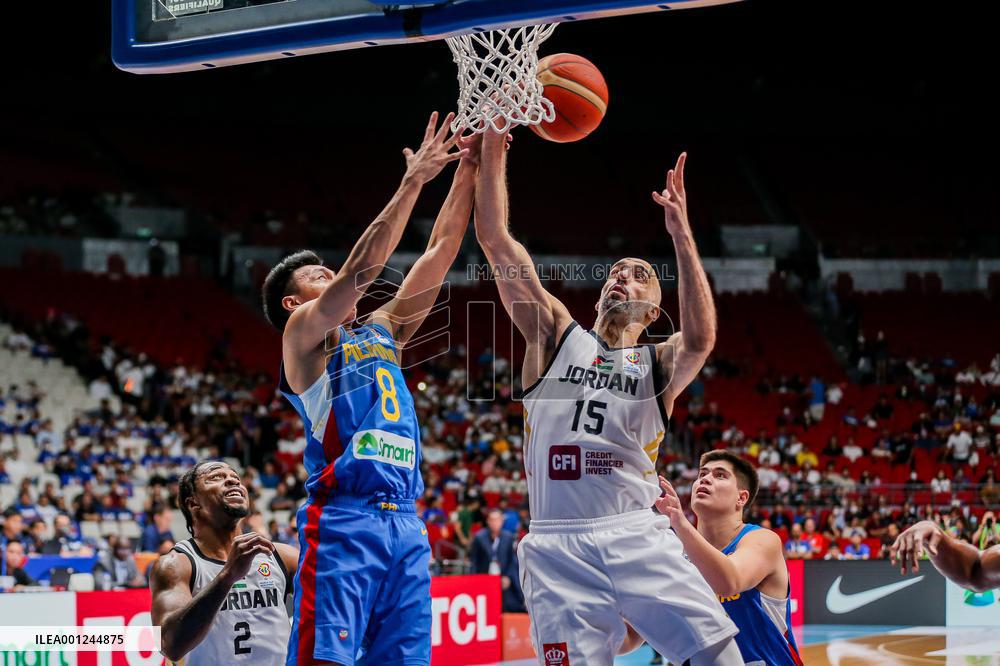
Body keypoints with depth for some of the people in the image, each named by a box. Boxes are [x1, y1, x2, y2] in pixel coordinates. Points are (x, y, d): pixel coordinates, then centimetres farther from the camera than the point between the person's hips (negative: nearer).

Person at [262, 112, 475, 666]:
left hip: (404, 522, 7)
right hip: (344, 518, -7)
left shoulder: (382, 331, 25)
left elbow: (437, 255, 20)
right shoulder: (303, 333, 6)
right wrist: (414, 179, -7)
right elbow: (362, 266, -8)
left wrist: (469, 169, 13)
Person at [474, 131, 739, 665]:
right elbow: (494, 241, 7)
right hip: (559, 546, 0)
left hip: (637, 537, 0)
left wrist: (681, 238, -20)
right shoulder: (557, 335, 15)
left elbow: (700, 340, -13)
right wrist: (493, 144, -1)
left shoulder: (659, 363, 13)